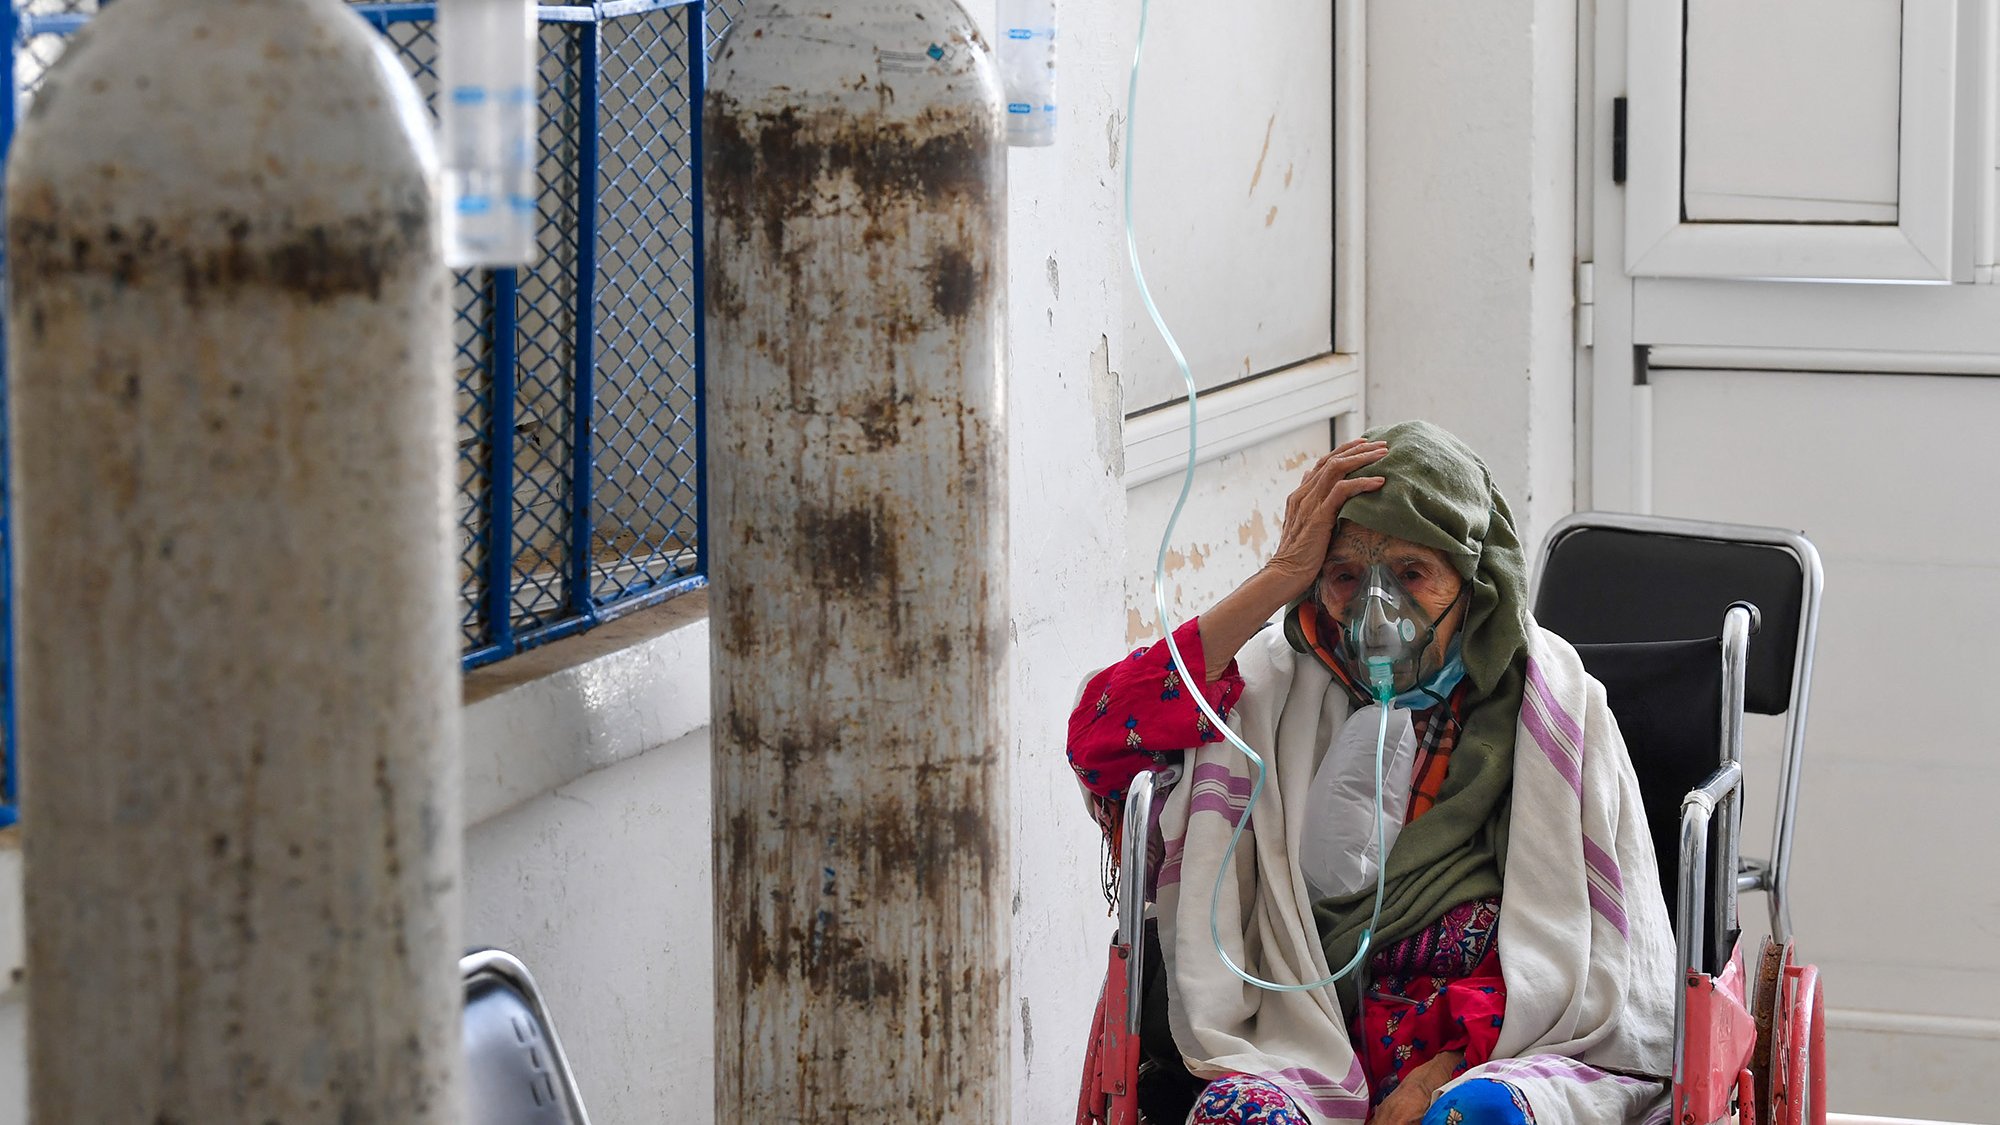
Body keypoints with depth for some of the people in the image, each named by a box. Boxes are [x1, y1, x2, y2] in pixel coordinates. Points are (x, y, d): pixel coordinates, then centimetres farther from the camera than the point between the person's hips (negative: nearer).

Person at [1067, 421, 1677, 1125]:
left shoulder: (1555, 697, 8)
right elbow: (1102, 737, -6)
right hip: (1326, 1055, 1)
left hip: (1519, 1049, -1)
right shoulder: (1284, 684, 11)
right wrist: (1280, 578, -6)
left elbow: (1595, 953, 3)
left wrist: (1447, 1068, -12)